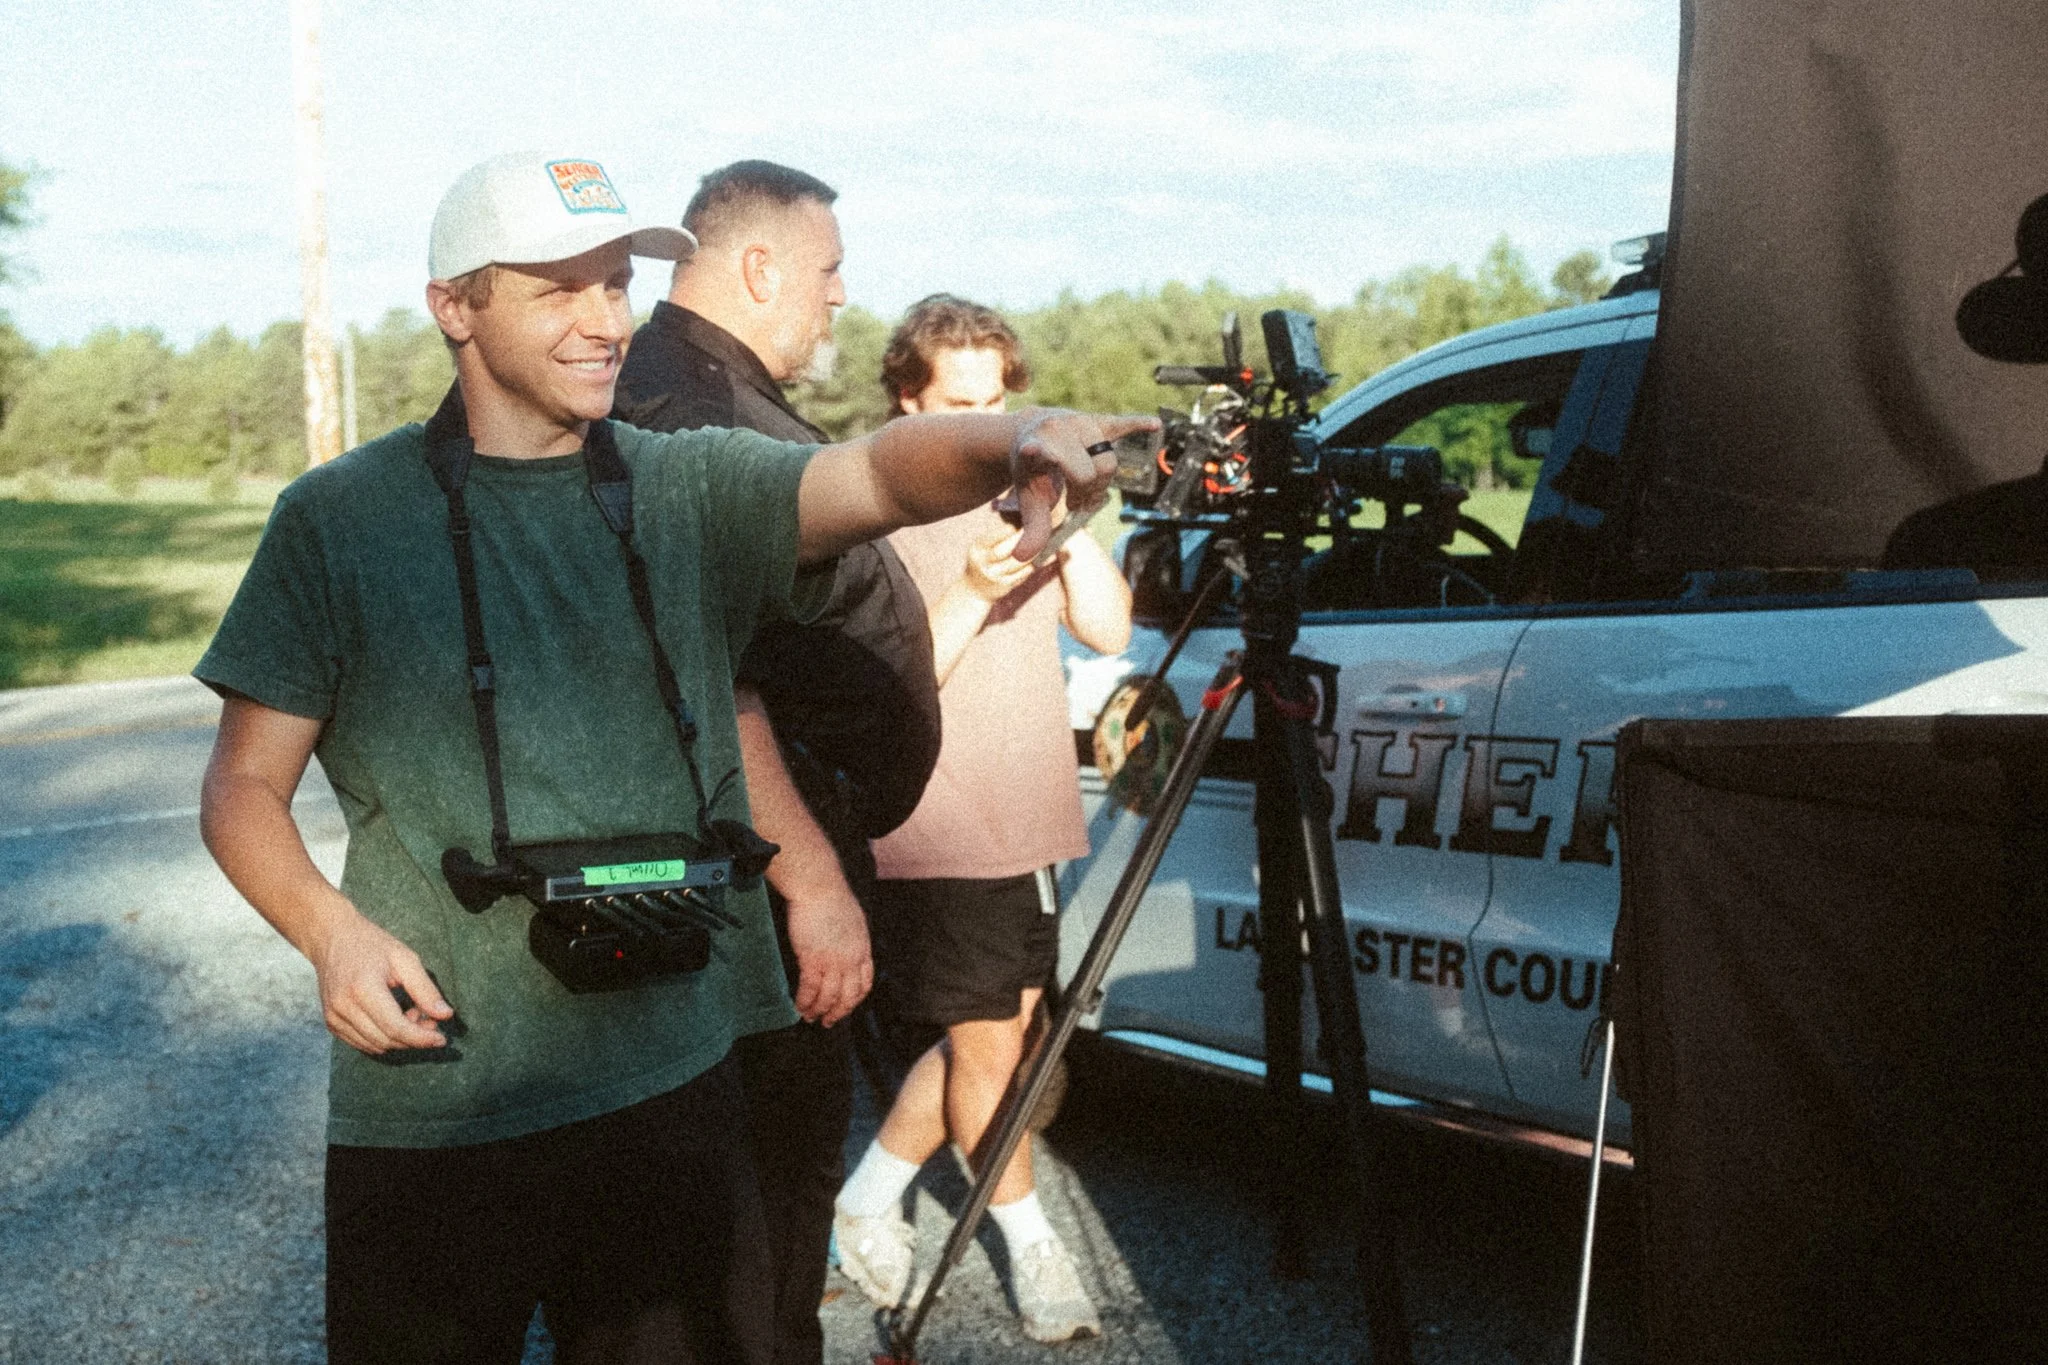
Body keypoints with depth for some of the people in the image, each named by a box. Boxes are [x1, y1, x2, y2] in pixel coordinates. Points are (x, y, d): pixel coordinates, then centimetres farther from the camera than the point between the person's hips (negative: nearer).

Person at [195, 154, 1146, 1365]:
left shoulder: (691, 490, 4)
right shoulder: (340, 521, 0)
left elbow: (879, 472, -14)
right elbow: (244, 786, 3)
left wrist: (1012, 443, -36)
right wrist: (333, 931, -15)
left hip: (673, 1085, 2)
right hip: (432, 1112, -1)